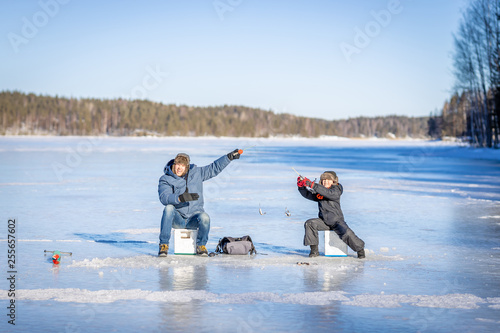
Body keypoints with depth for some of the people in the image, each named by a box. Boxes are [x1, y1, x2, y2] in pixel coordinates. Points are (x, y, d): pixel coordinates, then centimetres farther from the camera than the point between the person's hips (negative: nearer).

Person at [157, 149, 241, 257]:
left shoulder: (196, 173, 7)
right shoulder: (165, 179, -3)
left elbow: (214, 168, 12)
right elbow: (164, 197, -20)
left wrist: (229, 157, 3)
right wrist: (180, 198, -37)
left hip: (194, 217, 1)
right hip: (177, 219, -1)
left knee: (205, 218, -33)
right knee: (168, 208, -34)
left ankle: (201, 245, -4)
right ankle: (164, 245, -25)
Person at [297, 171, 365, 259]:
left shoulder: (336, 190, -9)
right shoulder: (319, 191, 9)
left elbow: (328, 193, -29)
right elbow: (307, 194, 7)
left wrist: (313, 185, -37)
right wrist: (301, 186, -12)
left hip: (336, 220, -5)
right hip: (323, 221, 5)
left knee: (346, 233, -28)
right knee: (309, 224, -20)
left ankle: (360, 249, -1)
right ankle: (314, 250, -13)